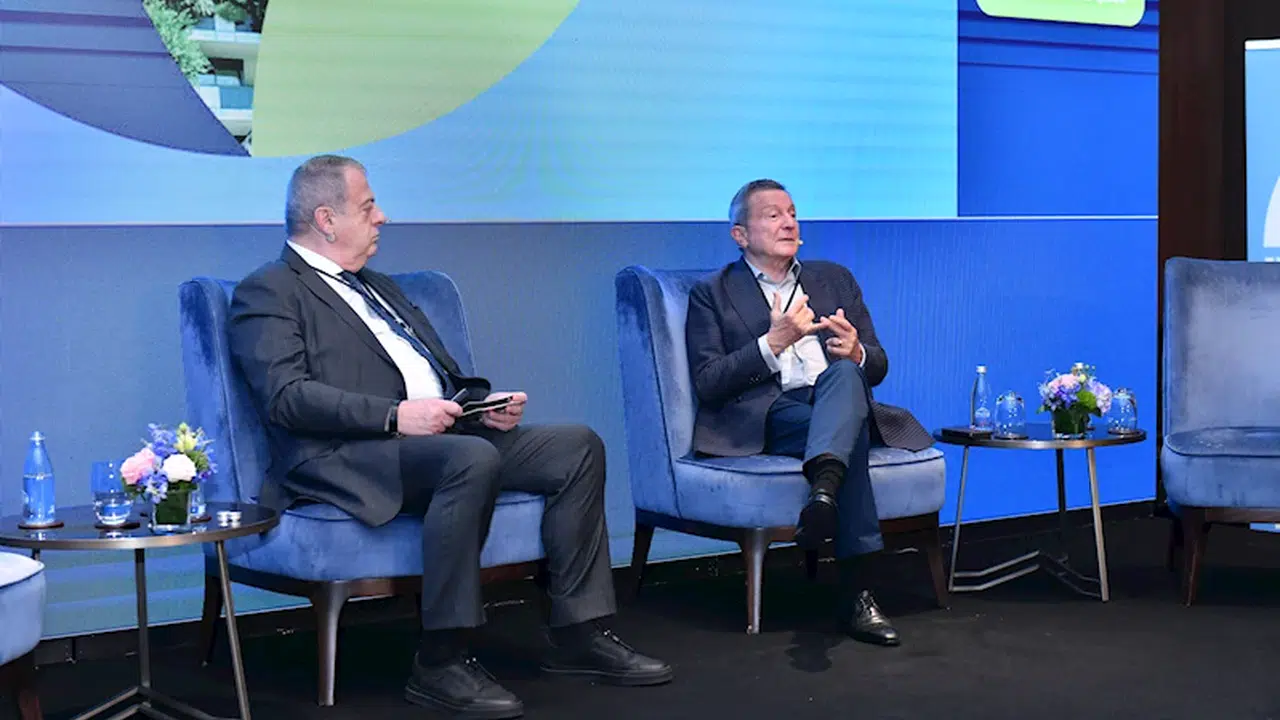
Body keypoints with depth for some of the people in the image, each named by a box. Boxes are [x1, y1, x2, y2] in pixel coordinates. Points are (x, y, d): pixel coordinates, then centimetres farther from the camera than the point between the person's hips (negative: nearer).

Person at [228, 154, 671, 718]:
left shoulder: (379, 287, 28)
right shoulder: (268, 292, 2)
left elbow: (446, 378, 29)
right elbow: (286, 396, -14)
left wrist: (484, 405, 6)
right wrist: (394, 416, -22)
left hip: (450, 434, 9)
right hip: (348, 456, -8)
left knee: (577, 445, -6)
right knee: (471, 459, -36)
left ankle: (577, 633, -4)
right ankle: (439, 663, -28)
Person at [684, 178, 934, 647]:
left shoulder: (834, 279, 25)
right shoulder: (713, 293, 13)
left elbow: (877, 367, 20)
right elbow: (707, 384, -1)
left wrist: (856, 353, -6)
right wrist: (773, 342, -13)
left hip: (841, 399, 3)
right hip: (766, 416, -3)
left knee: (844, 372, -36)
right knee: (850, 434, -36)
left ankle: (823, 493, -58)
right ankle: (855, 593, -43)